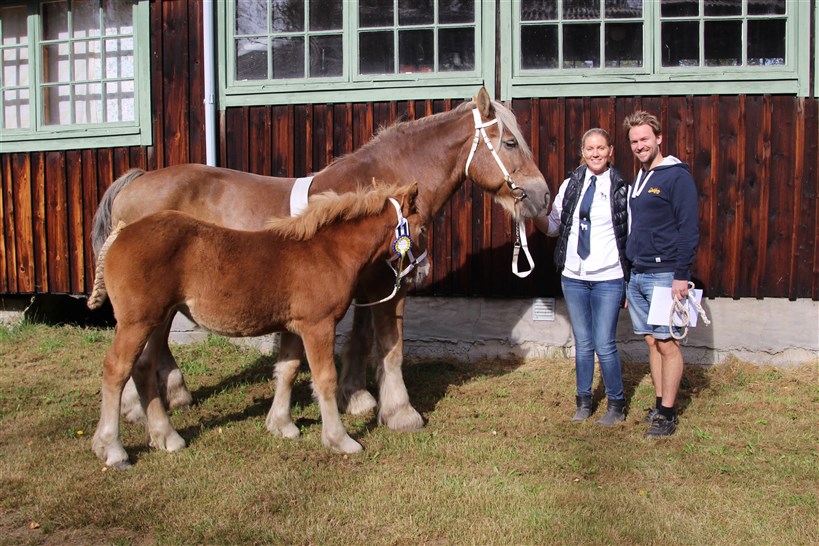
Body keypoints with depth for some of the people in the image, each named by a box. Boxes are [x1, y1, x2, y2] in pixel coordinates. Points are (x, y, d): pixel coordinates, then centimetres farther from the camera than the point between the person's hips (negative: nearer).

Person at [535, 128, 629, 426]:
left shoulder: (622, 189, -4)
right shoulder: (570, 185, 6)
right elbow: (553, 227, 10)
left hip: (608, 279, -3)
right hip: (573, 277, 4)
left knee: (604, 345, -1)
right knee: (582, 344, 13)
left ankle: (616, 404, 19)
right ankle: (584, 401, 28)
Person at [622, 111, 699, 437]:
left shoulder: (677, 177, -8)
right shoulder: (638, 179, 15)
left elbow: (689, 229, -13)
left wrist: (681, 275, -17)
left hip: (664, 276, -7)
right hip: (637, 275, 8)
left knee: (667, 345, -2)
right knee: (652, 343, 12)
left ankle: (667, 414, 5)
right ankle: (660, 405, 21)